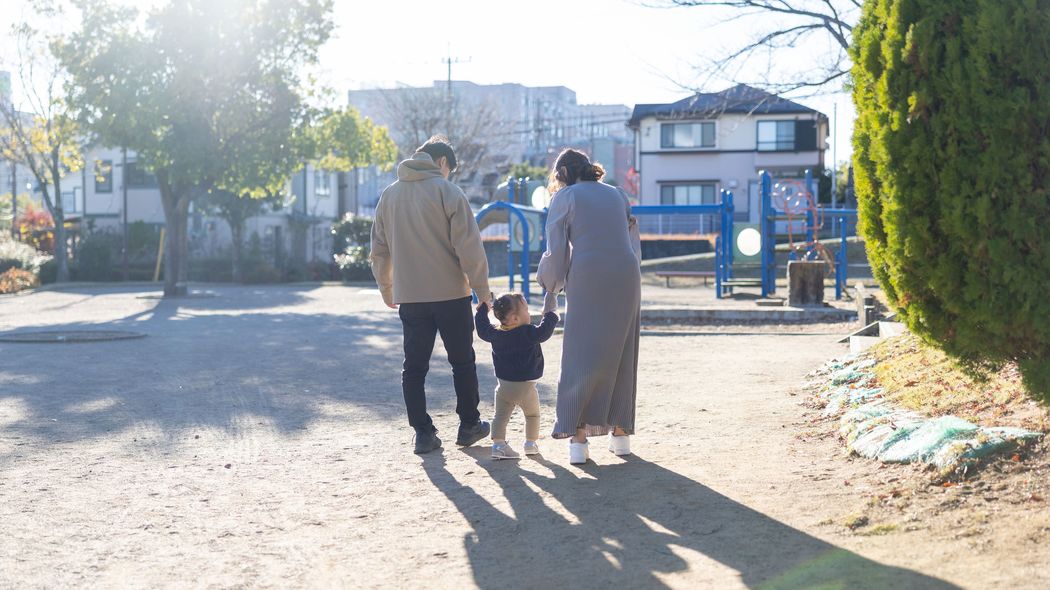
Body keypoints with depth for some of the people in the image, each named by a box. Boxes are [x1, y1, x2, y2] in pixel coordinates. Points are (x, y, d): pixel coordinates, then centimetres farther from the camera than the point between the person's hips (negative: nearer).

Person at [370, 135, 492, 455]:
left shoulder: (389, 195, 9)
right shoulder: (447, 191, -7)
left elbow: (379, 249, 14)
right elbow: (469, 245, -12)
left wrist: (386, 289, 25)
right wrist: (482, 288, -4)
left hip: (409, 296, 4)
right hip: (451, 293, -4)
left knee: (414, 366, 8)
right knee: (462, 361, 11)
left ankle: (423, 433, 7)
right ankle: (469, 425, 19)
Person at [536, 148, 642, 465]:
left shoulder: (565, 198, 7)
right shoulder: (617, 194, 20)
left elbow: (556, 251, 3)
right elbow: (633, 241, 17)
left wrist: (550, 284, 20)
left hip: (587, 283, -4)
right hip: (627, 279, 4)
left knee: (581, 357, 0)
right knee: (620, 356, 13)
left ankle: (579, 438, -5)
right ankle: (620, 432, 15)